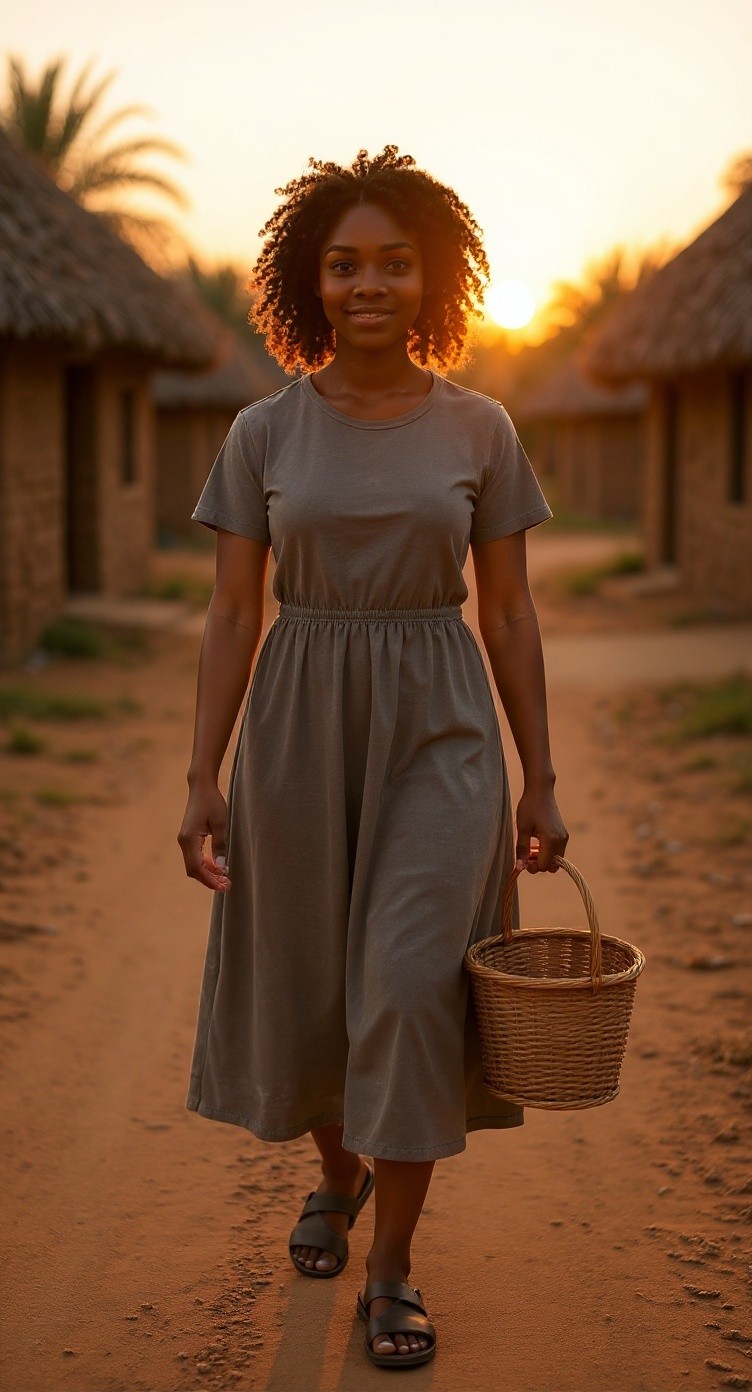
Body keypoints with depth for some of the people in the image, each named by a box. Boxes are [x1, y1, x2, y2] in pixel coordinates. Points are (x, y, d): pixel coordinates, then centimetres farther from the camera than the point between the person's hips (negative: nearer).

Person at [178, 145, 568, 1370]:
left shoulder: (479, 429, 0)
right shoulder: (264, 432, 0)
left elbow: (509, 612, 2)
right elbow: (233, 613, -1)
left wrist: (541, 781, -1)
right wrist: (203, 778, -8)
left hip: (438, 729, -1)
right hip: (299, 728, 1)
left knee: (413, 986, -9)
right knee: (306, 985, 11)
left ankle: (393, 1269, 6)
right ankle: (339, 1167, 41)